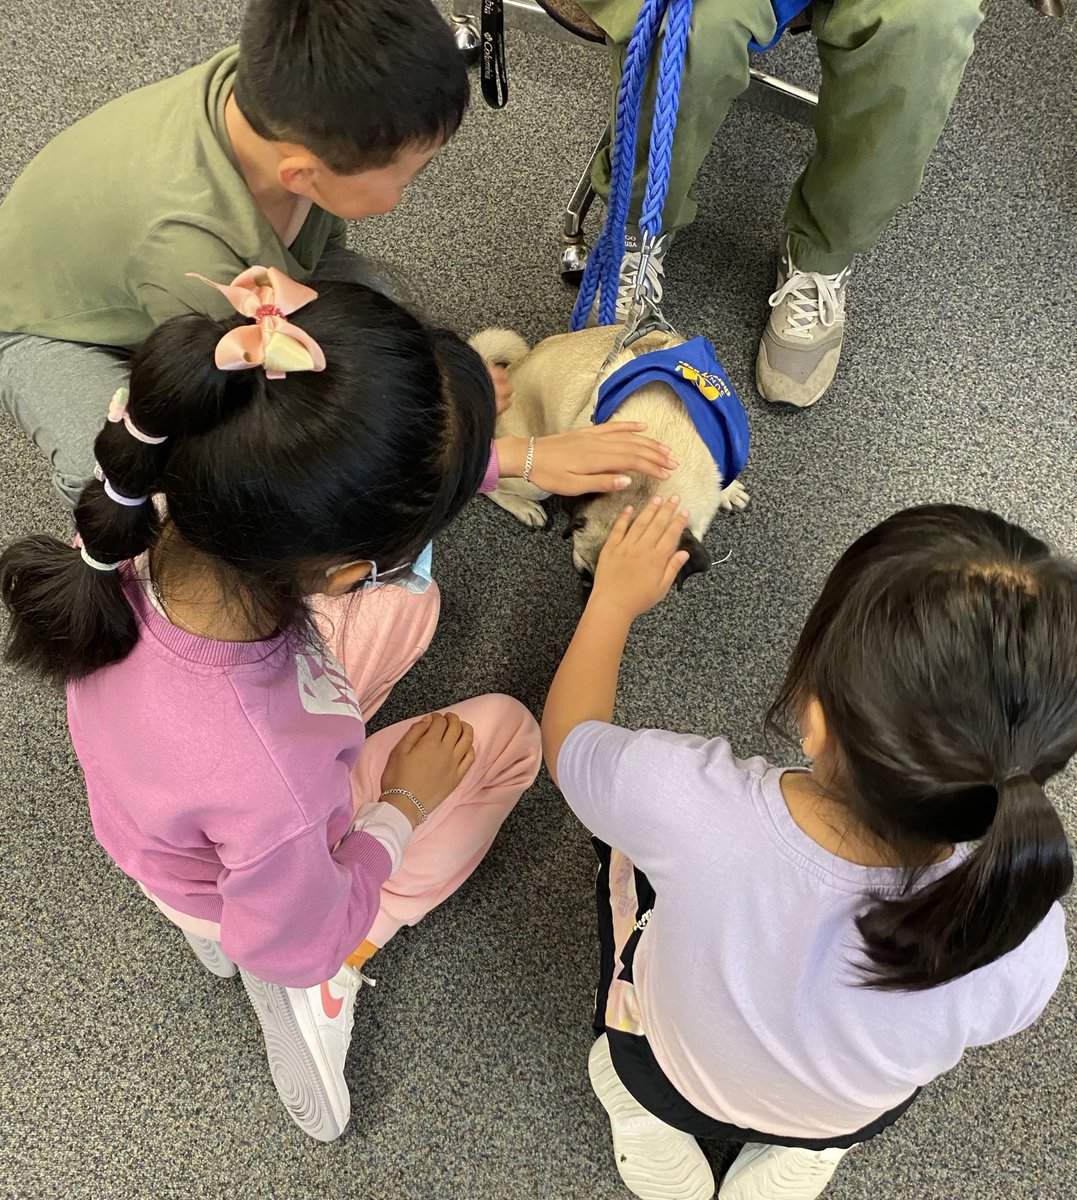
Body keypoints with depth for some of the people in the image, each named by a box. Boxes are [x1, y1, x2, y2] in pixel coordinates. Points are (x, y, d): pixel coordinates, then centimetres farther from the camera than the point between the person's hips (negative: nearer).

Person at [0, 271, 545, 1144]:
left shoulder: (151, 516, -36)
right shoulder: (274, 791, -49)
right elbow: (297, 944, -25)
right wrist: (406, 802, -11)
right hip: (274, 868, -4)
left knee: (406, 602, 20)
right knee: (508, 731, 15)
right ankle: (334, 974, 16)